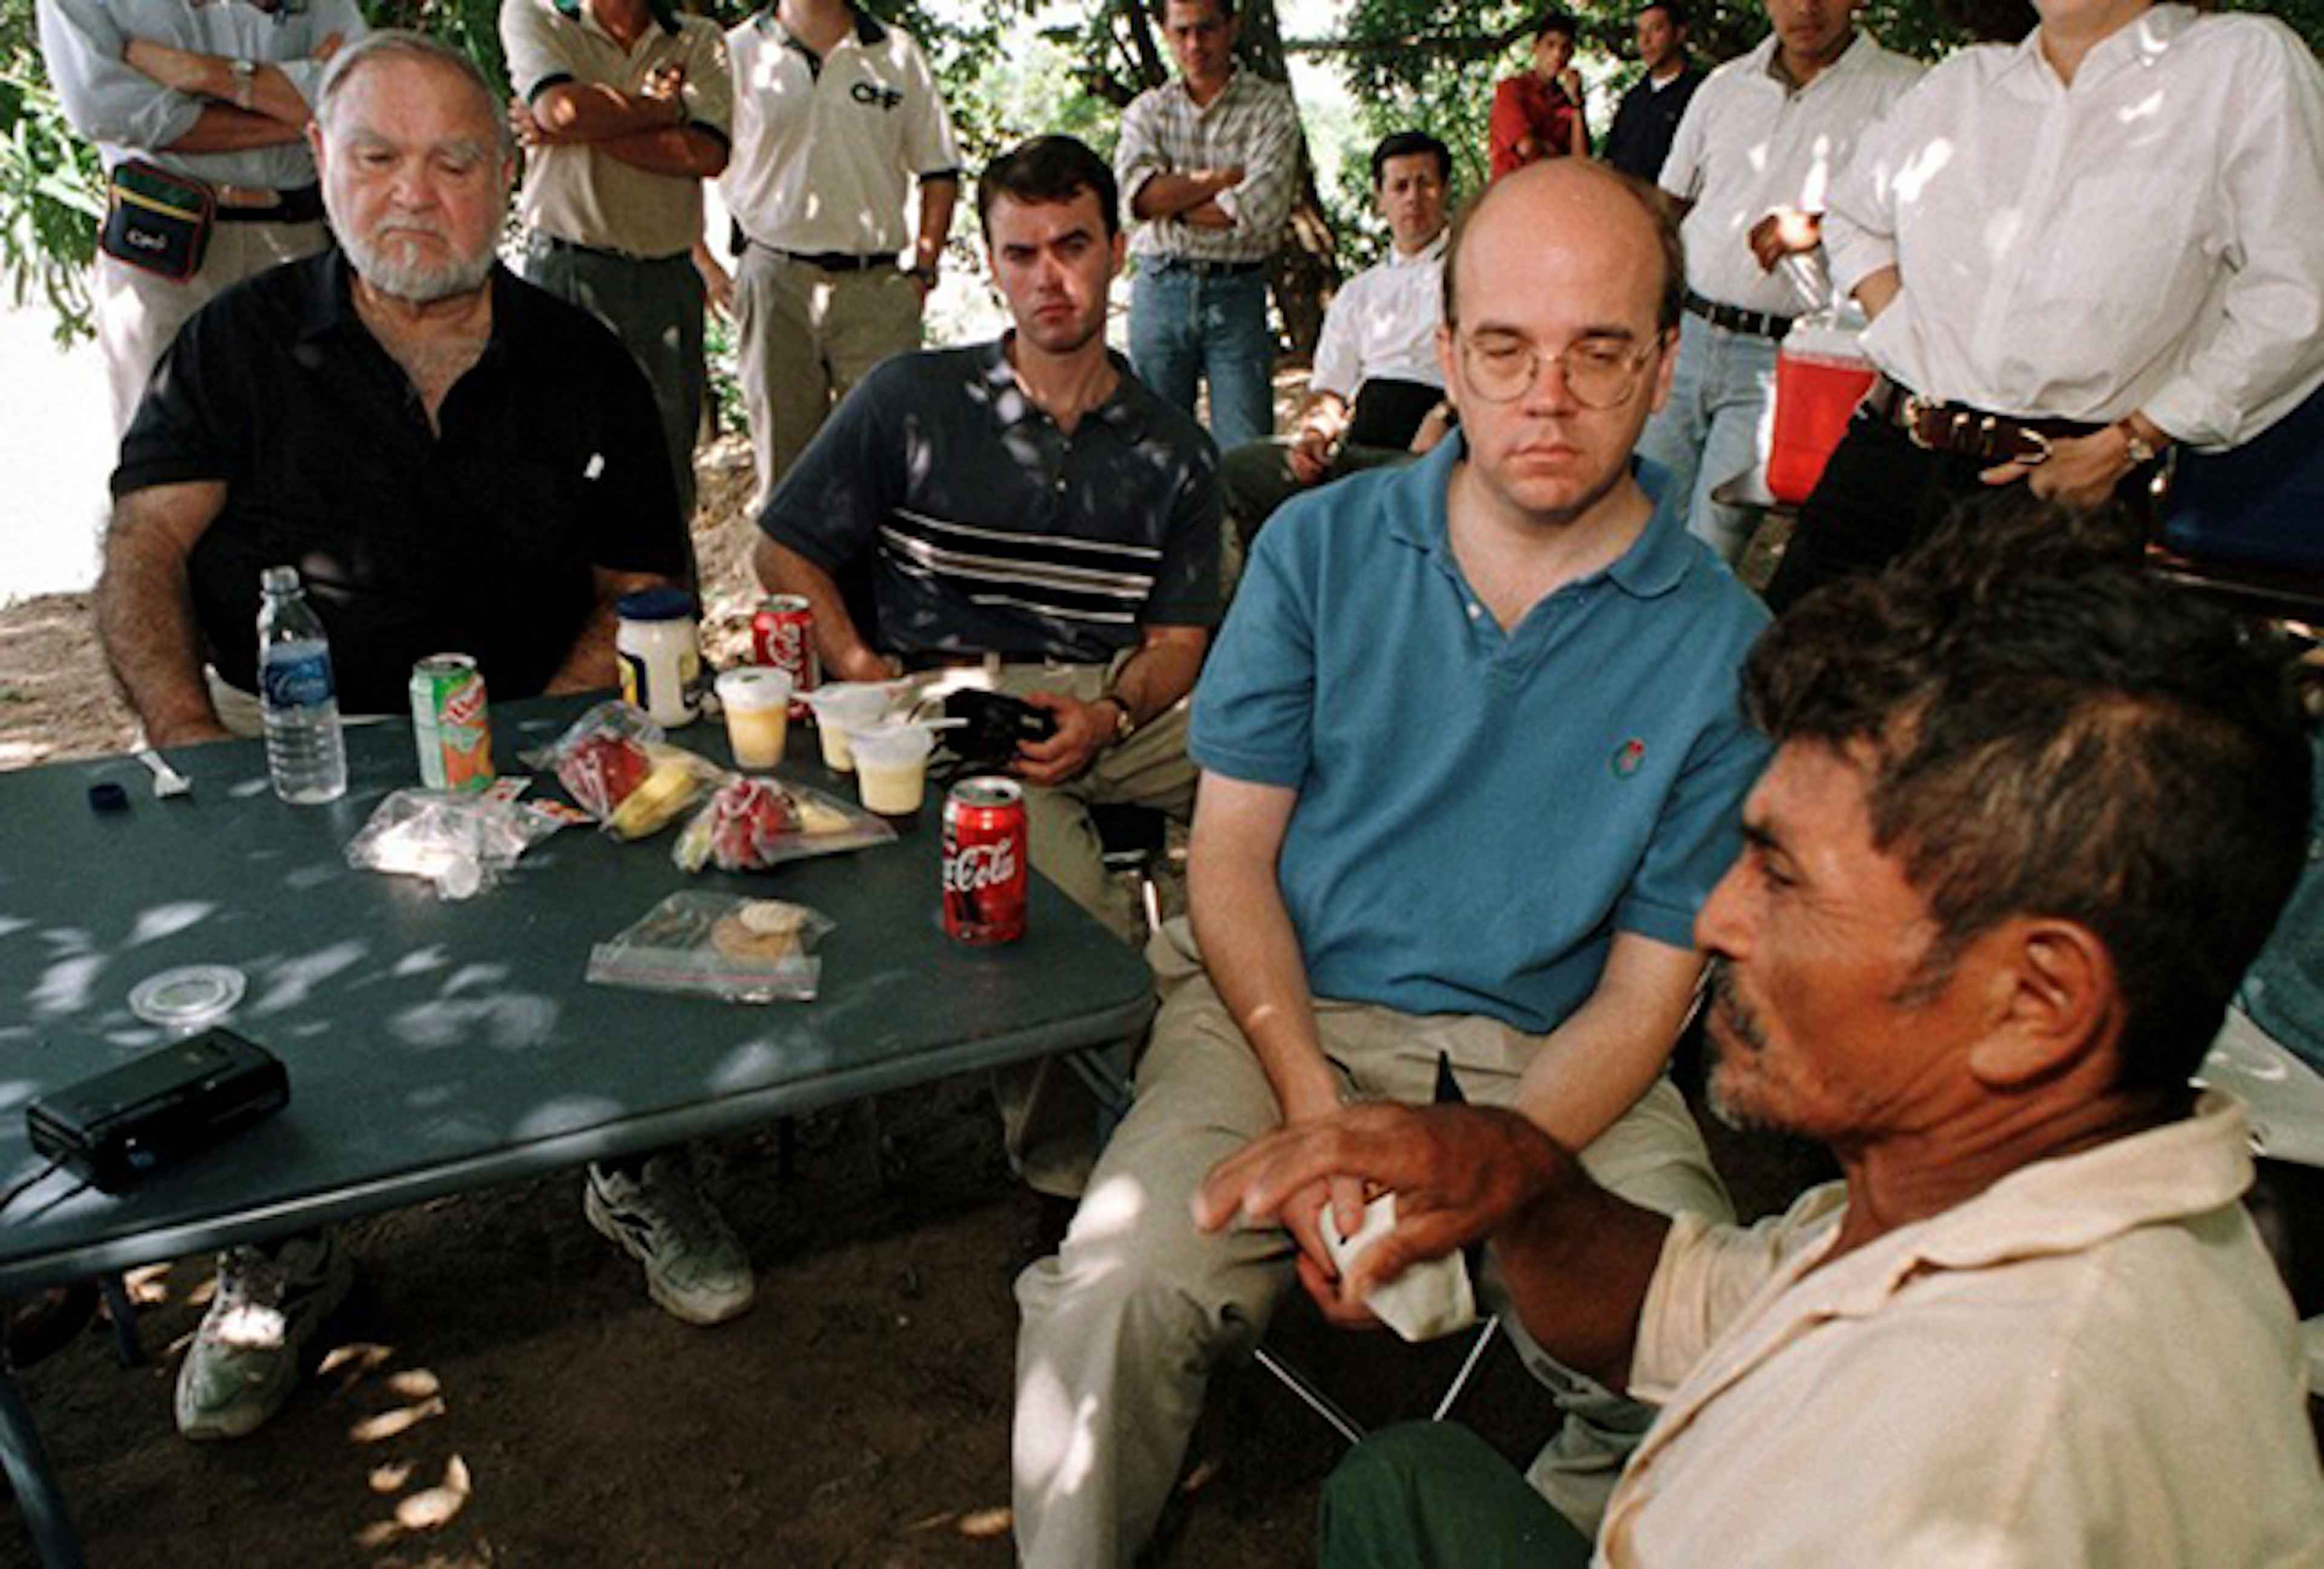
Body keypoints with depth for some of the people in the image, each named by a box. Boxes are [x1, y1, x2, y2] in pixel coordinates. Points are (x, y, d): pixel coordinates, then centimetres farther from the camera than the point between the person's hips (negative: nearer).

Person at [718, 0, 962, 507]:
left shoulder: (898, 53, 9)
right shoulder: (735, 53, 4)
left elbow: (939, 169, 12)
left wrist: (924, 270, 3)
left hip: (878, 283, 1)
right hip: (774, 280, -1)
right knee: (783, 451, 5)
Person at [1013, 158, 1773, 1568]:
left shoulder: (1722, 644, -2)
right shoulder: (1322, 546, 2)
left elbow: (1646, 991, -2)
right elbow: (1233, 850, 2)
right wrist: (1310, 1103, -13)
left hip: (1549, 1066, 0)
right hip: (1281, 1014, 0)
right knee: (1118, 1293, -25)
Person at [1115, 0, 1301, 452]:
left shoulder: (1271, 105, 3)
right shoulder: (1147, 110, 11)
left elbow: (1260, 208, -12)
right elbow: (1137, 190, -8)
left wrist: (1172, 199, -4)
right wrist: (1223, 178, -7)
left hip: (1238, 293, -2)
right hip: (1160, 288, 2)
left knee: (1246, 452, -4)